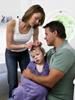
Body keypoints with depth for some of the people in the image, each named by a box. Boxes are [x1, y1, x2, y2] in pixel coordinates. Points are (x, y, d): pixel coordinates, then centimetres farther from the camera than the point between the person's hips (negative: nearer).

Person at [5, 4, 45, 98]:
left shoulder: (35, 28, -20)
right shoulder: (12, 23, -28)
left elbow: (34, 45, -5)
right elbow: (9, 45, -23)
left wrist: (37, 44, -29)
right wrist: (24, 45, -37)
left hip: (24, 53, 3)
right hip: (11, 54, -2)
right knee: (13, 83, -4)